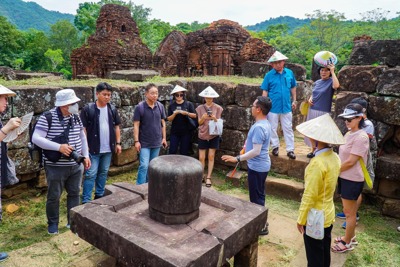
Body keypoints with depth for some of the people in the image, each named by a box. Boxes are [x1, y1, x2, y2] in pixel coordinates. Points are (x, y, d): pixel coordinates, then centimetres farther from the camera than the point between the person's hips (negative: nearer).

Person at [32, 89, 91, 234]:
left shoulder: (76, 117, 3)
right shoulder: (47, 118, -14)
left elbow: (82, 136, 15)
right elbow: (36, 138, -20)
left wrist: (86, 155, 12)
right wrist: (58, 147, -27)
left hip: (76, 166, 5)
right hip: (56, 167, -5)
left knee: (74, 194, 14)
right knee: (54, 196, 9)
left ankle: (73, 221, 30)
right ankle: (53, 224, 30)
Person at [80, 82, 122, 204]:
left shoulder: (112, 109, 3)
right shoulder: (88, 109, -10)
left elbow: (116, 127, 10)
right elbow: (83, 128, -8)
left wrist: (118, 143, 7)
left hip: (108, 148, 5)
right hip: (93, 148, -5)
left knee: (103, 173, 16)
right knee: (90, 174, -1)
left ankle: (99, 195, 30)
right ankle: (86, 200, 7)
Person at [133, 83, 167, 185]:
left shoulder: (160, 106, 1)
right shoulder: (139, 107, -11)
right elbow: (136, 125, -9)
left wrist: (164, 138, 8)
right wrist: (136, 141, -12)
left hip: (157, 142, 4)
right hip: (144, 143, -4)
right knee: (144, 166, -8)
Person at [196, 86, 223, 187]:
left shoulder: (218, 108, -3)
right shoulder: (200, 108, -1)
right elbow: (199, 122, -1)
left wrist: (214, 118, -22)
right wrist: (203, 117, -20)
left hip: (213, 135, 0)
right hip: (202, 135, 1)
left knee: (211, 157, 3)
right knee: (201, 158, 2)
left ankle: (208, 177, 10)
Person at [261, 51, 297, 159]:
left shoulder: (289, 73, 0)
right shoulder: (269, 75, -6)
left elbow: (293, 88, 11)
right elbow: (265, 91, -2)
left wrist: (294, 101, 11)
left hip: (286, 106, 2)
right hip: (273, 107, -1)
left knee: (288, 128, 6)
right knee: (273, 128, 10)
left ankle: (290, 150, 14)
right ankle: (275, 146, 27)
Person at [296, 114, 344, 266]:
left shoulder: (317, 163, -27)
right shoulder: (334, 157, -1)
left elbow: (309, 196, -23)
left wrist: (301, 219, -13)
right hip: (328, 215, 8)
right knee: (324, 253, 22)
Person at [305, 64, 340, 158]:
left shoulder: (331, 81, -9)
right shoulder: (317, 82, 9)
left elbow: (336, 86, -32)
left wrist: (333, 72, -27)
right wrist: (310, 99, -2)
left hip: (323, 112, -6)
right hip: (312, 110, 6)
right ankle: (313, 150, 27)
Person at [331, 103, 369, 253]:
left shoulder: (361, 137, -21)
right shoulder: (349, 134, 7)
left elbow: (350, 162, -22)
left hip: (352, 180, -8)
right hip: (344, 177, 8)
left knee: (349, 212, 6)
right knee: (348, 211, 21)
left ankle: (347, 243, 21)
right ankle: (350, 237, 37)